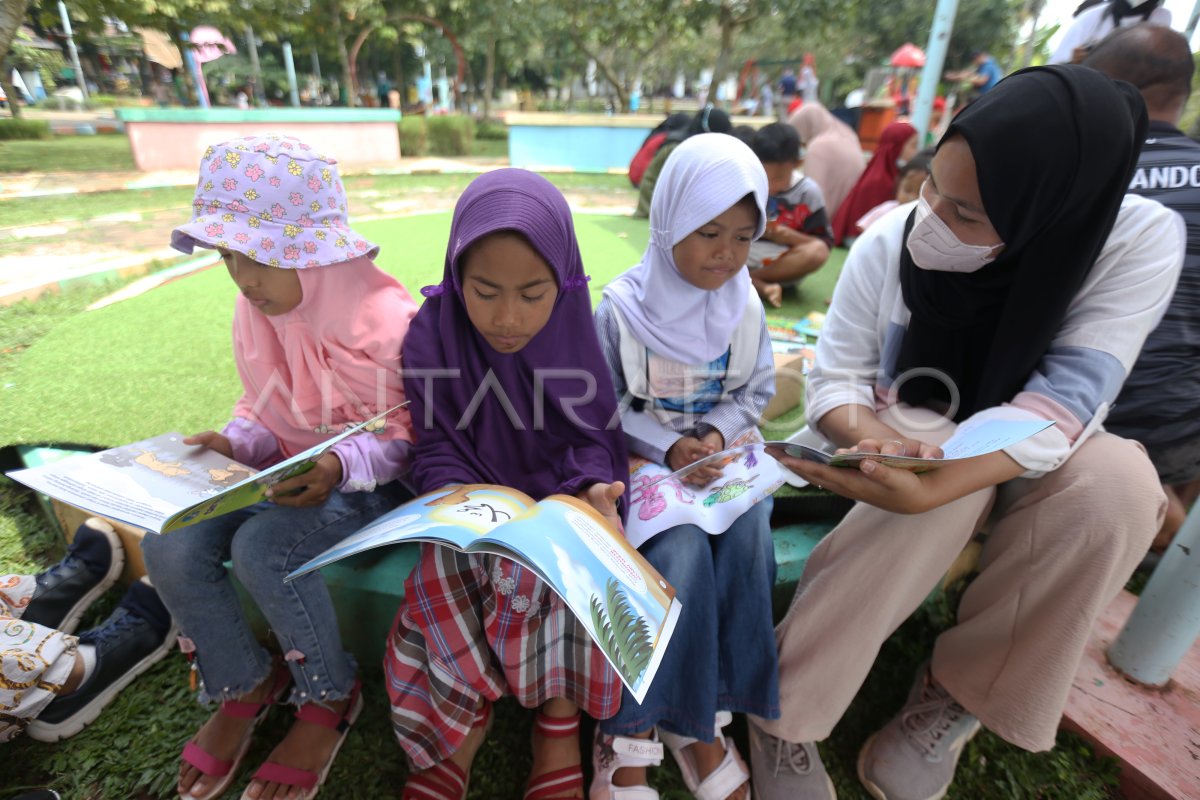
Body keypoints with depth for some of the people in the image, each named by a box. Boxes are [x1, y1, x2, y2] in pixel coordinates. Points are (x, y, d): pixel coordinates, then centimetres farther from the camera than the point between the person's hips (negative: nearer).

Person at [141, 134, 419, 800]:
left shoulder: (384, 320, -20)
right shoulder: (257, 311, 2)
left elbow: (404, 436, -15)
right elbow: (263, 410, 14)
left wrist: (341, 465, -33)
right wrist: (235, 443, -7)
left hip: (367, 482, -7)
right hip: (287, 472, 7)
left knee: (263, 546, -30)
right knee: (169, 546, -14)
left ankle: (330, 698, 0)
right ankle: (243, 687, 13)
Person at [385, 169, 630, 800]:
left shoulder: (578, 332, -8)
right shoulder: (432, 336, -10)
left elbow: (595, 439, -2)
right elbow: (437, 451, -6)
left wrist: (593, 489, -23)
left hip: (561, 495, 1)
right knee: (448, 581, -27)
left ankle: (559, 726, -2)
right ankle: (459, 736, 1)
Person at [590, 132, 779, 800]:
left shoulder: (746, 305, 2)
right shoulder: (622, 308, -9)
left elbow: (757, 391, 9)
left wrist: (718, 433, -11)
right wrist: (669, 448, -18)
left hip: (721, 451, 4)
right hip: (644, 458, -3)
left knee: (748, 539, -26)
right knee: (681, 552, -29)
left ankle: (701, 718, -8)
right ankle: (633, 729, -9)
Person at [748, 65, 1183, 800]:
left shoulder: (1143, 241, -20)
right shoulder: (888, 243, -19)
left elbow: (1062, 403, -28)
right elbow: (834, 380, -14)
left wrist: (926, 489, -46)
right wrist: (876, 440, -38)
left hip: (1030, 458, 2)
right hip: (913, 438, -1)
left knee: (1119, 485, -31)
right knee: (940, 458, -35)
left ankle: (961, 694, -9)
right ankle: (786, 704, -21)